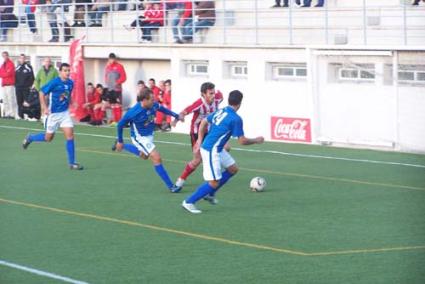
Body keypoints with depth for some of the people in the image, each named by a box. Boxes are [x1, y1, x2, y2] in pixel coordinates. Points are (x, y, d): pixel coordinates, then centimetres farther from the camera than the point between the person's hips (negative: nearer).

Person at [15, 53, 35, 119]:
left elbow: (31, 77, -4)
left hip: (26, 88, -5)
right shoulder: (17, 68, 13)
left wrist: (29, 85, -9)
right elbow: (15, 77, 17)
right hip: (18, 88, 5)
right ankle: (20, 115, 10)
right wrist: (16, 84, 7)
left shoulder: (28, 67, -2)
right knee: (19, 102, 5)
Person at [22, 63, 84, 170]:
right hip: (53, 113, -4)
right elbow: (42, 93, -11)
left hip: (65, 113, 4)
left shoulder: (70, 83, -1)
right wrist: (44, 107, -17)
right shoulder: (54, 82, -18)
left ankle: (72, 163, -2)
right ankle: (29, 138, 38)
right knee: (48, 138, 9)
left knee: (70, 136, -8)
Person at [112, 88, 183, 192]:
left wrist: (176, 115, 3)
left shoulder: (154, 105, -17)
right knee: (157, 158, -15)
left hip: (149, 135, 8)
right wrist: (120, 141, -8)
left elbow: (162, 108, 8)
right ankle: (170, 186, -8)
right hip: (140, 138, -8)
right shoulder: (134, 112, -32)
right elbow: (120, 125, -17)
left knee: (144, 155, 30)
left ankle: (122, 147, 48)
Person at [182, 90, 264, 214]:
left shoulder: (220, 111, 7)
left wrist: (200, 140, 26)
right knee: (214, 182, -6)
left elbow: (204, 122, 18)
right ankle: (189, 202, 1)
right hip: (212, 151, -9)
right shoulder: (236, 119, -19)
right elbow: (242, 141, -14)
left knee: (233, 169, 20)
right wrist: (257, 140, 2)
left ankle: (210, 194, 26)